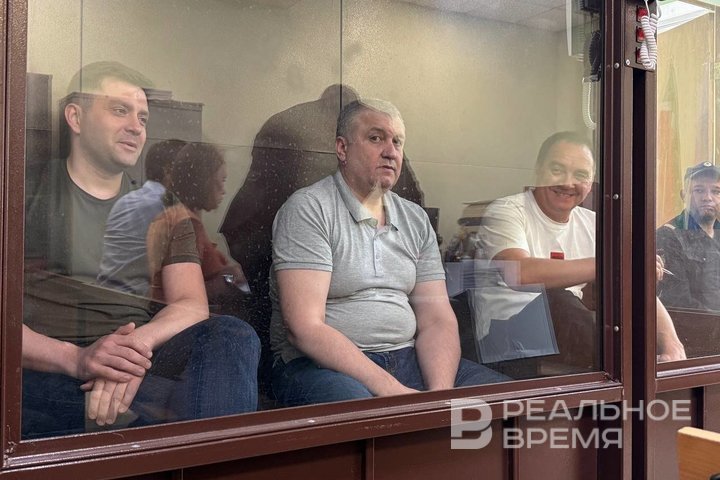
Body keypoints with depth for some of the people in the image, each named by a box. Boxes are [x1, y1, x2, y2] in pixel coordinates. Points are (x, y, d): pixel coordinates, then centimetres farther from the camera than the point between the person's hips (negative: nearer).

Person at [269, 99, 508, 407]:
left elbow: (437, 320, 7)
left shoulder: (416, 220, 12)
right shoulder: (307, 209, -7)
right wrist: (390, 390, -22)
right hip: (323, 364, -5)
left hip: (406, 358, 6)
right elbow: (305, 329, -17)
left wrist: (439, 394, -13)